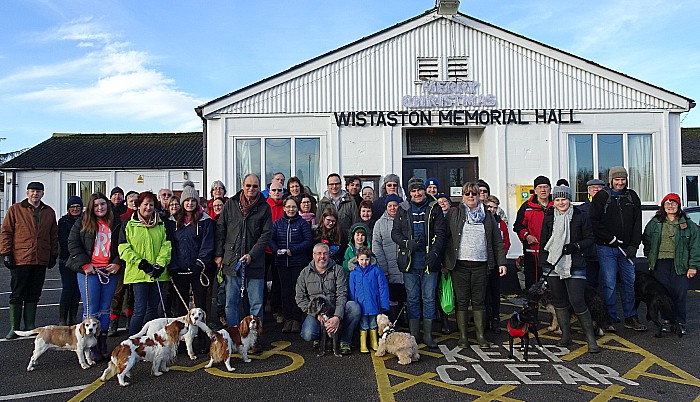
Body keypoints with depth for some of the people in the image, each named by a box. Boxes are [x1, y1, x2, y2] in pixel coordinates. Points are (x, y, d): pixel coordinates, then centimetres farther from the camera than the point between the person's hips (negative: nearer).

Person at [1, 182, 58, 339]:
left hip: (41, 261, 3)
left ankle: (30, 327, 19)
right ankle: (14, 328, 12)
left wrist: (53, 255, 11)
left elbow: (54, 236, 15)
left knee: (33, 295, 10)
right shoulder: (15, 210, 3)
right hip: (20, 260, -3)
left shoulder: (49, 212, 12)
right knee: (17, 295, 3)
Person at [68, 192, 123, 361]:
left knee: (105, 309, 8)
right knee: (90, 310, -2)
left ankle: (102, 345, 17)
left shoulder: (116, 224, 8)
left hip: (110, 271, 2)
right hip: (89, 271, -2)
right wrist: (84, 264, -9)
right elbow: (73, 244, 0)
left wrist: (117, 263, -2)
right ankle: (91, 348, 5)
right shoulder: (82, 224, 4)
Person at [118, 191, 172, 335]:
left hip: (157, 273, 3)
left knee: (153, 308, 9)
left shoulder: (161, 224, 10)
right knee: (140, 310, -7)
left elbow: (166, 246, 5)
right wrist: (141, 263, -12)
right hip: (138, 273, -3)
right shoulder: (128, 225, 2)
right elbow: (124, 249, -2)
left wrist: (160, 264, -9)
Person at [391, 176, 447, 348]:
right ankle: (413, 335, 16)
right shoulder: (403, 210, 10)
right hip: (409, 261, 1)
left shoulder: (434, 209, 7)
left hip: (429, 261, -1)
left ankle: (428, 335, 15)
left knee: (429, 298, 4)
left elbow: (441, 232, 0)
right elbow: (395, 232, 7)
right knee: (412, 298, 7)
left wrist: (434, 251, -14)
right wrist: (407, 243, -12)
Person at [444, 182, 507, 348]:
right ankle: (463, 336, 13)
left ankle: (480, 335, 18)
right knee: (461, 301, 3)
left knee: (479, 301, 8)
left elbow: (497, 240, 12)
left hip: (481, 265, 2)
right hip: (460, 264, -1)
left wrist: (501, 262, 6)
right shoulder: (454, 213, 4)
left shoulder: (487, 215, 11)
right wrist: (445, 261, -4)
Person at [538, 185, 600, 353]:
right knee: (559, 300, 9)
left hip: (574, 265, -4)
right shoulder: (548, 218, 9)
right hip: (553, 264, 4)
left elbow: (590, 239, 5)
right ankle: (566, 336, 20)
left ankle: (591, 338, 4)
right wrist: (542, 263, 10)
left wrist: (575, 246, -13)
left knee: (577, 301, -9)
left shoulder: (579, 217, 0)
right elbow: (543, 241, 13)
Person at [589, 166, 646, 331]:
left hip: (626, 248, 4)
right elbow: (593, 221, -6)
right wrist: (610, 238, -11)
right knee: (609, 284, -4)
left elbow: (637, 223, 9)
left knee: (629, 282, 7)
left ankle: (630, 318, 18)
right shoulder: (601, 196, -1)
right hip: (606, 248, -4)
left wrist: (634, 246, 0)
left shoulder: (632, 197, 11)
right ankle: (610, 318, 5)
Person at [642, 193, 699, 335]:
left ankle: (680, 323, 11)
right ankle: (667, 321, 12)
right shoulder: (654, 223, 10)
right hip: (660, 264, 1)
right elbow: (646, 241, 19)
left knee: (680, 294, -1)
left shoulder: (688, 224, 6)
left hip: (680, 264, -1)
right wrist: (650, 259, 12)